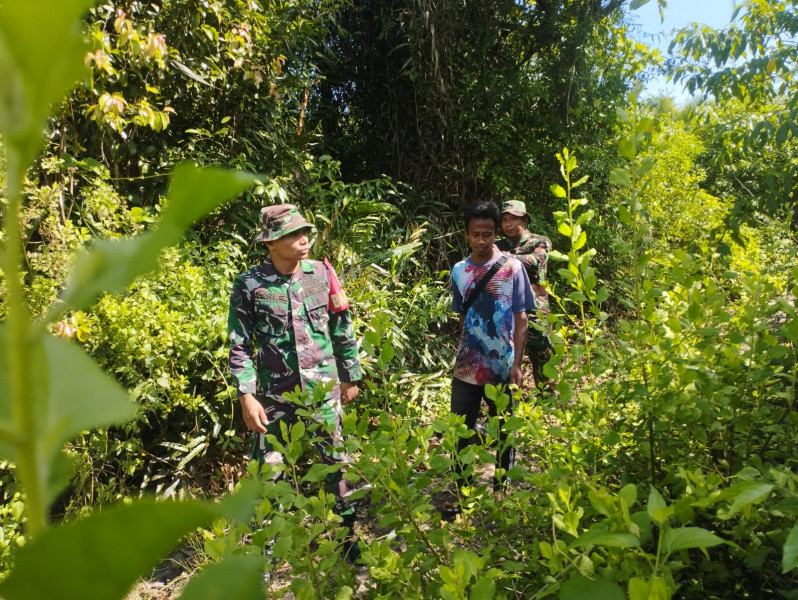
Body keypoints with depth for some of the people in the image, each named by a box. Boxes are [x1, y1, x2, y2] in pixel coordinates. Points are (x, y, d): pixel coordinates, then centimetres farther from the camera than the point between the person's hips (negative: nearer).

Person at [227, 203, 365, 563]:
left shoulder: (322, 274, -1)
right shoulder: (249, 285, -7)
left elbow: (342, 330, 6)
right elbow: (240, 345, -4)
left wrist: (350, 376, 9)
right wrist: (247, 395, -10)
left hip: (323, 389, 2)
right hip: (274, 395, -1)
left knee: (338, 463, 11)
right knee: (268, 472, 11)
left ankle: (351, 535, 32)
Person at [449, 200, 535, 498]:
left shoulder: (513, 267, -6)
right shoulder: (459, 270, 3)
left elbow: (520, 319, -5)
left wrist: (516, 365, -11)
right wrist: (462, 355, 10)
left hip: (501, 368, -3)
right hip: (466, 368, 3)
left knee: (503, 434, 12)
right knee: (459, 432, 10)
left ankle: (501, 490, 31)